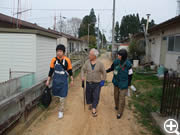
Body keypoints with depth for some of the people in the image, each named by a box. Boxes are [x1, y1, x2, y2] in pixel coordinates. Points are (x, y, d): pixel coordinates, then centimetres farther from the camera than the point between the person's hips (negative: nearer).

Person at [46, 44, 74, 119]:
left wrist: (72, 80, 6)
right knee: (56, 94, 15)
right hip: (55, 80, 2)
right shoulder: (54, 60, -5)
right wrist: (48, 80, 3)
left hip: (63, 81, -2)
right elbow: (51, 71, 2)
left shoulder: (67, 60, -9)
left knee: (62, 97, 2)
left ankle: (61, 111, 18)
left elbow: (70, 71, 1)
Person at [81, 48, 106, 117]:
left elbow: (104, 72, -1)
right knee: (88, 95, 15)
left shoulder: (100, 63, -12)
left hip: (97, 83, -2)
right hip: (89, 83, 2)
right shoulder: (87, 62, -6)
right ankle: (90, 103, 44)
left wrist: (103, 80, -7)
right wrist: (82, 77, -12)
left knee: (96, 97, 0)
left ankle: (94, 110, 10)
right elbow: (83, 69, 4)